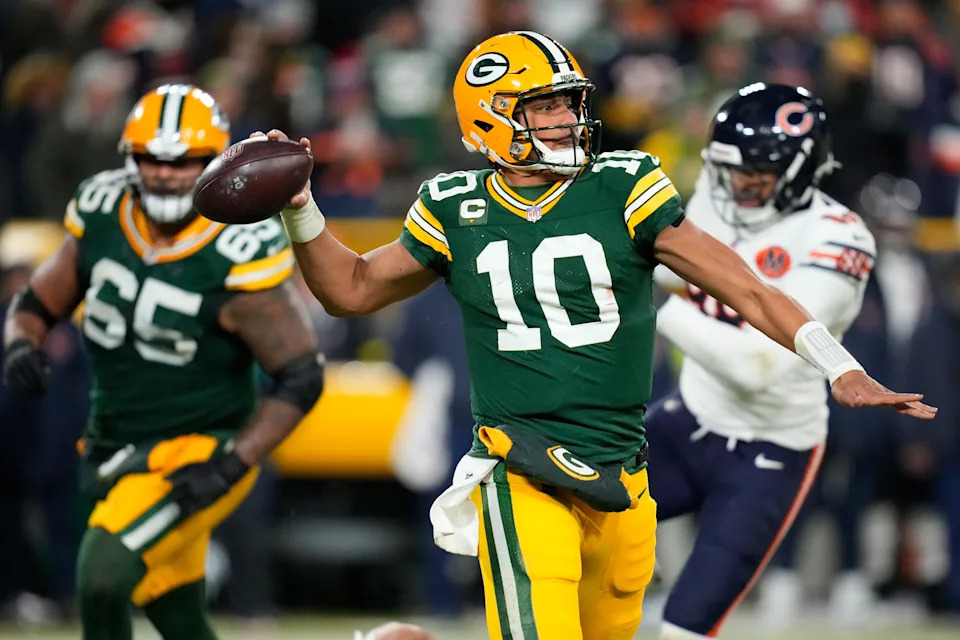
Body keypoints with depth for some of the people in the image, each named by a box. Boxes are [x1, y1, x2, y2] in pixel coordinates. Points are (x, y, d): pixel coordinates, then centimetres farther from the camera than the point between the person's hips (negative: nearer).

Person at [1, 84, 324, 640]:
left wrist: (231, 464, -24)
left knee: (104, 573, -25)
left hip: (196, 457, -6)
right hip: (117, 456, 6)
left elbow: (302, 376, -17)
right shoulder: (101, 218, -4)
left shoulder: (237, 256, -21)